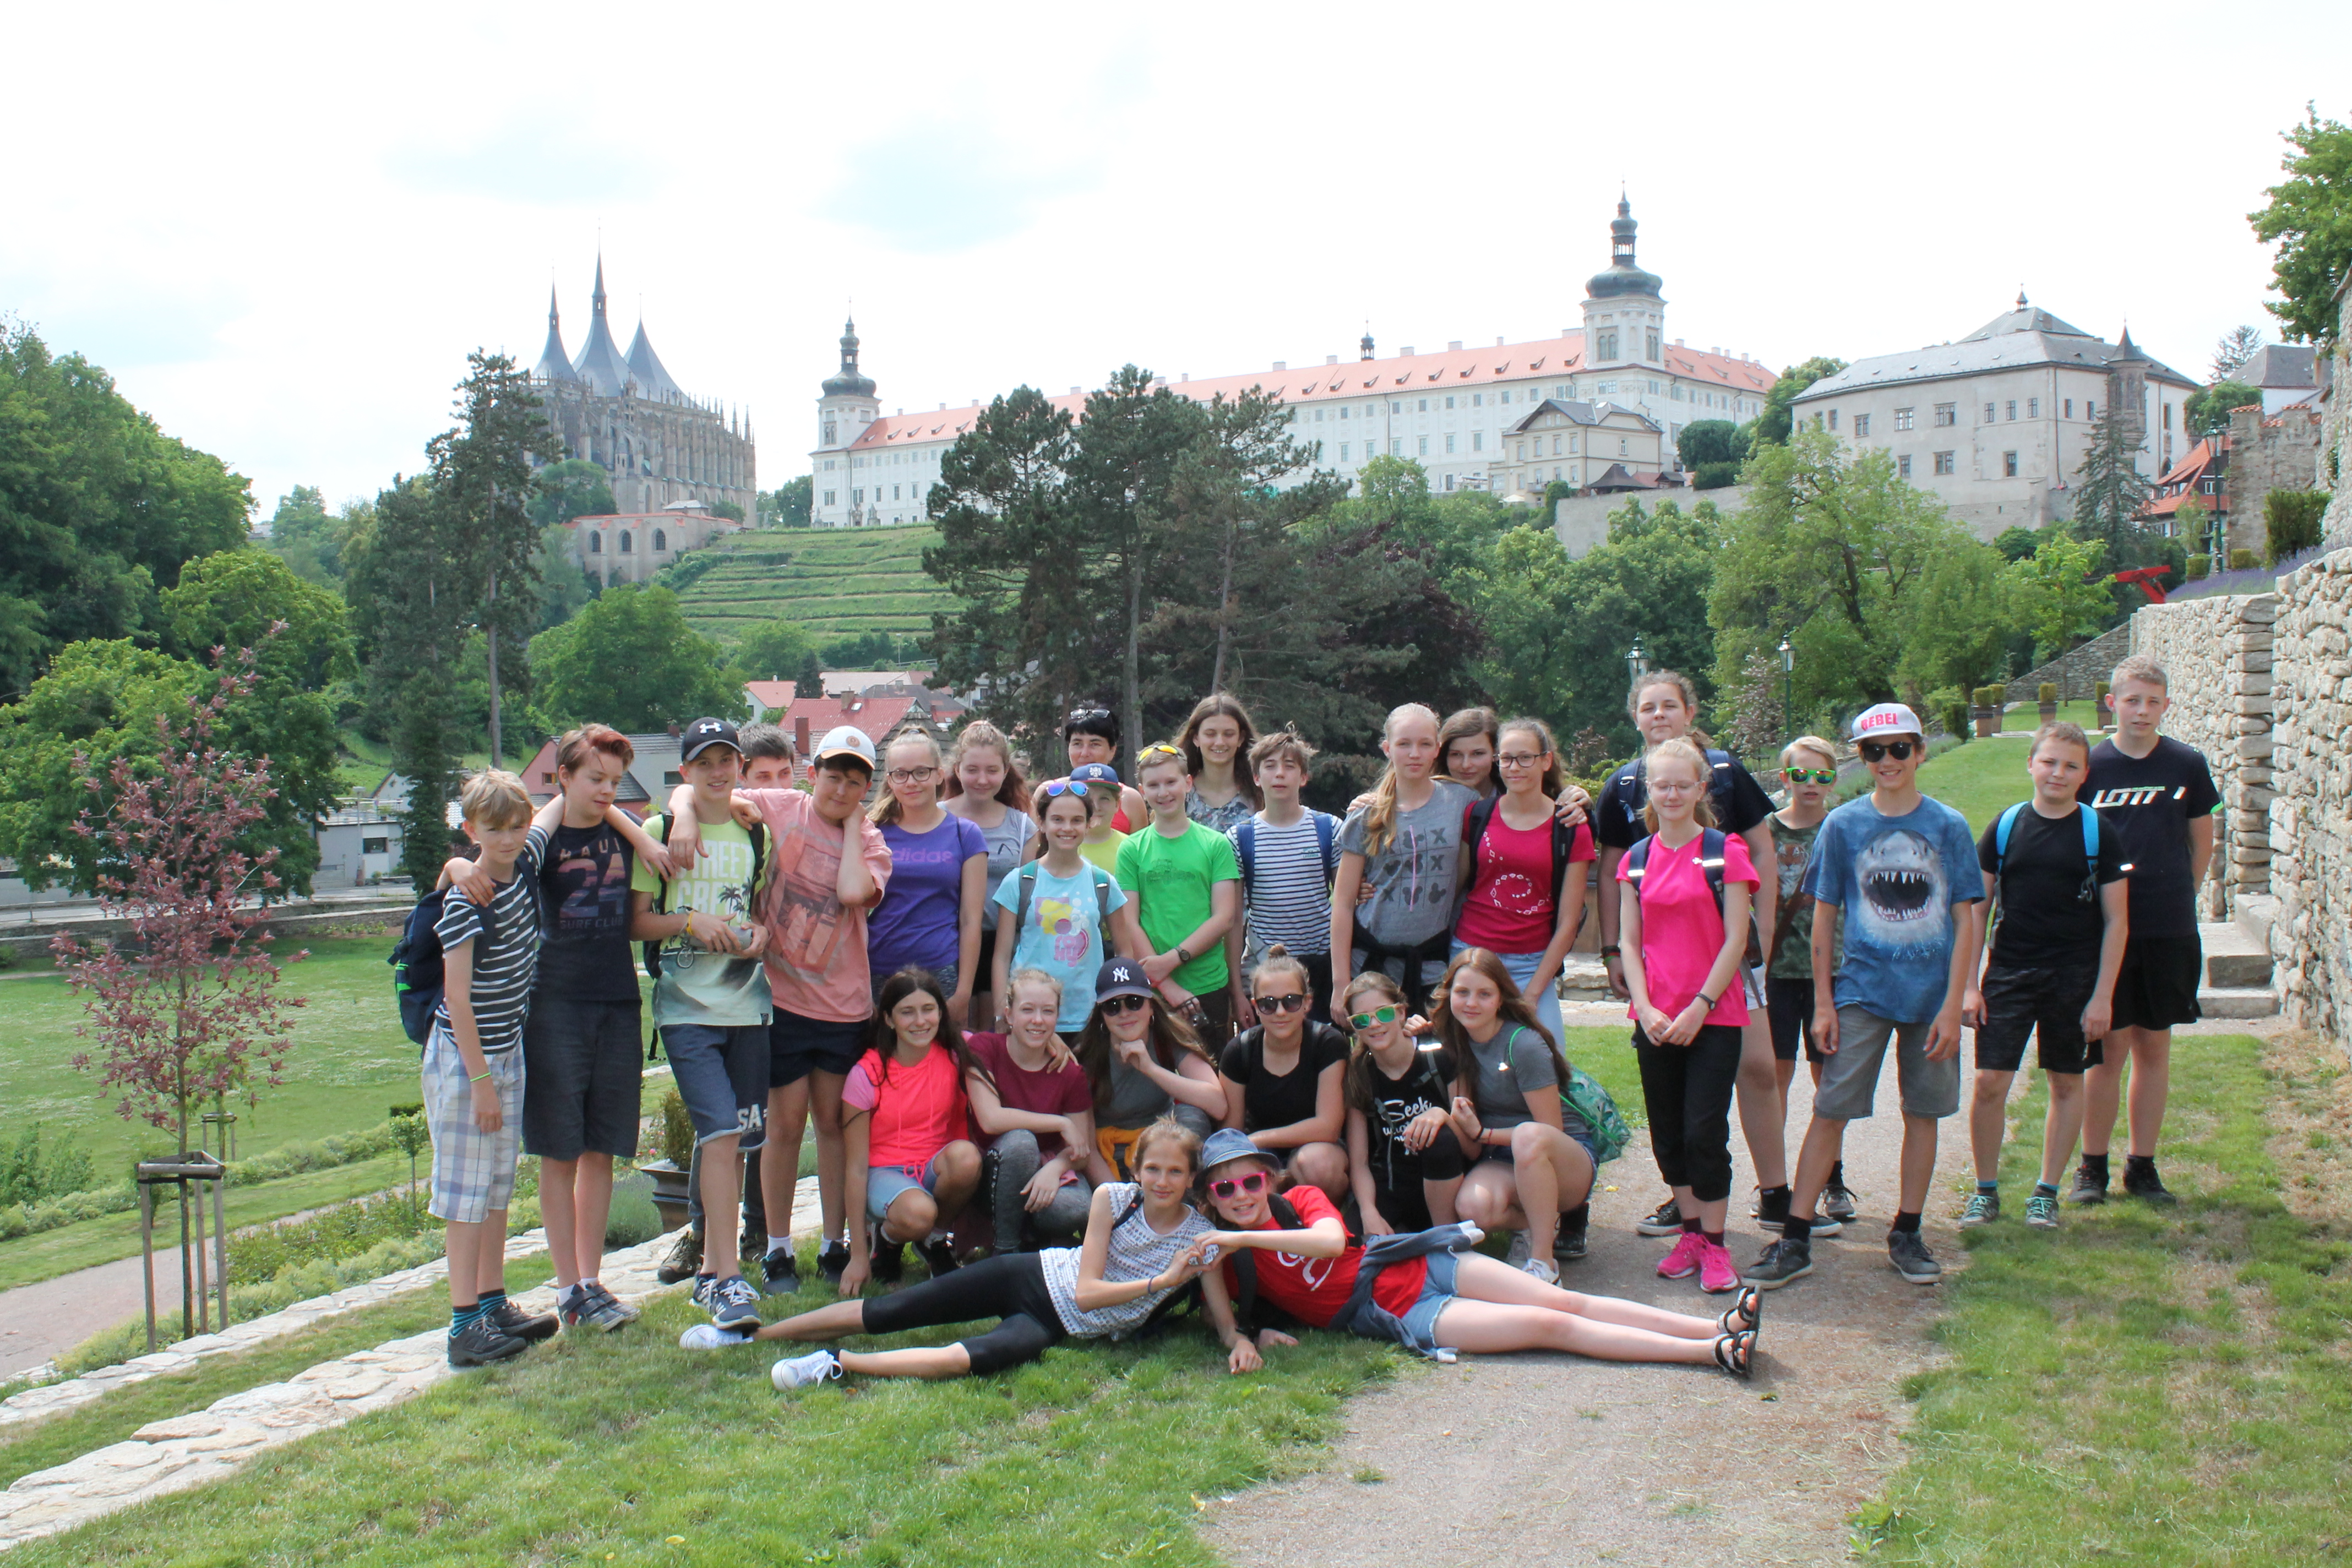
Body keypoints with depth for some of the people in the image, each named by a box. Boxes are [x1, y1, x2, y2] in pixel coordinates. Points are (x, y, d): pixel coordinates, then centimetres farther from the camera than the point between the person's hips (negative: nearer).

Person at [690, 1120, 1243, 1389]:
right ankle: (751, 1331, 8)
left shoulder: (1200, 1236, -8)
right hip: (1035, 1275, 1)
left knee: (980, 1357, -36)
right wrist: (1160, 1282, -20)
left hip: (1062, 1327, -1)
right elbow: (1086, 1289, -12)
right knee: (889, 1312, -4)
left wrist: (1238, 1340, -27)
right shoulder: (1113, 1198, -9)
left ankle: (839, 1363, -34)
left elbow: (1220, 1311, -4)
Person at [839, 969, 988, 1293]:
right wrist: (858, 1255, -8)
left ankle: (936, 1239, -4)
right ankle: (885, 1237, 1)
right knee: (917, 1214, -37)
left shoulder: (955, 1055, -4)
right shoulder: (867, 1075, -10)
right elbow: (857, 1167, -8)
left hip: (939, 1170, 3)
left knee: (965, 1155, -33)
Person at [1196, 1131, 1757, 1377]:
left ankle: (1717, 1326, -7)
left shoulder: (1300, 1200, 0)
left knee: (1564, 1301, -7)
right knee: (1548, 1325, -14)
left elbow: (1333, 1241, -18)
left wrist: (1244, 1236, -21)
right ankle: (1711, 1352, -17)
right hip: (1398, 1316, -3)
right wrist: (1254, 1333, -13)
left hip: (1418, 1265, 3)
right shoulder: (1227, 1256, 0)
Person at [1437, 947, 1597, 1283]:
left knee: (1529, 1136, -40)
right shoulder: (1456, 1043, 1)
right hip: (1500, 1163, 4)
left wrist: (1484, 1133, -14)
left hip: (1568, 1158, -4)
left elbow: (1550, 1131, -13)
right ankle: (1545, 1221, 0)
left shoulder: (1523, 1045, -16)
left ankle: (1544, 1260, -24)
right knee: (1473, 1208, -33)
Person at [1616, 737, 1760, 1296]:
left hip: (1714, 1016, -4)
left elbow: (1736, 940, -7)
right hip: (1654, 1020, 4)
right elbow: (1630, 942, 7)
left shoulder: (1725, 853, -4)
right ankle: (1690, 1232, 22)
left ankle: (1714, 1244, 6)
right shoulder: (1636, 860, 8)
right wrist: (1645, 1008, -6)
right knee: (1667, 1133, 9)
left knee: (1704, 1131, -6)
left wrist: (1699, 1007, -12)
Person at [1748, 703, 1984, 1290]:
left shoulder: (1949, 826, 2)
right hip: (1860, 991, -1)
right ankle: (1795, 1238, 0)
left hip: (1931, 994, 1)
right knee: (1829, 1112, -4)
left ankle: (1907, 1235, 22)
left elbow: (1964, 922, 2)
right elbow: (1824, 918, 4)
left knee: (1923, 1113, 9)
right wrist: (1823, 1002, -1)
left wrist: (1953, 1004, -5)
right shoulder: (1843, 825, 1)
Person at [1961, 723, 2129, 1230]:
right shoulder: (2005, 827, 2)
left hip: (2075, 979, 0)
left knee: (2066, 1084, 8)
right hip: (2008, 973, 0)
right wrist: (1969, 985, 0)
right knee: (1989, 1082, -5)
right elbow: (1977, 910, 6)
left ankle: (2047, 1192, 21)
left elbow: (2116, 921, 0)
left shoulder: (2099, 834, -1)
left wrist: (2103, 996, -6)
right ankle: (1986, 1190, 11)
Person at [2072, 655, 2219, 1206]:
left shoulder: (2187, 764, 3)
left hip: (2169, 931, 2)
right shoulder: (2091, 765, -2)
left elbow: (2202, 841, 14)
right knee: (2110, 1046, -1)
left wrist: (2179, 897, 11)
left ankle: (2143, 1166, 18)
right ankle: (2092, 1166, 10)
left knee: (2154, 1046, 8)